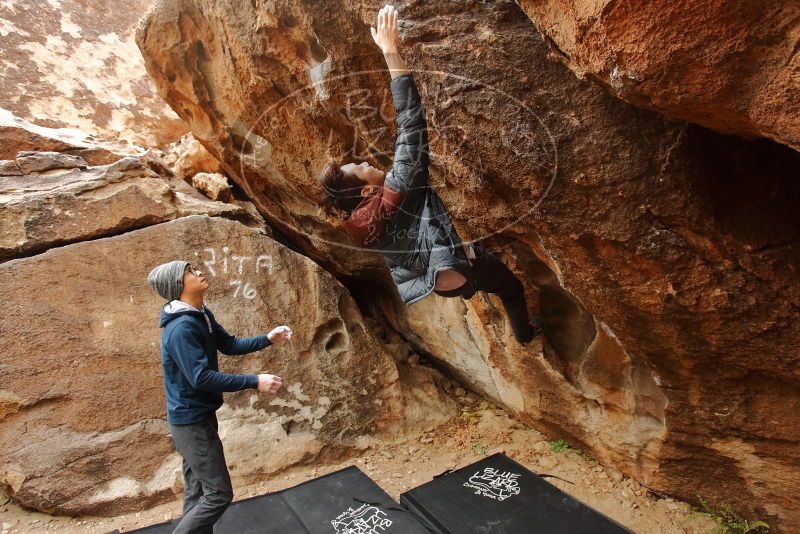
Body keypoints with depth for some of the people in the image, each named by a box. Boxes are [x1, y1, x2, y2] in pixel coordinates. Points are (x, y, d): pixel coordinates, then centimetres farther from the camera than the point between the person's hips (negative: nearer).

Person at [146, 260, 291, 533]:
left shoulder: (203, 315, 4)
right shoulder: (181, 328, -25)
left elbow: (230, 345, 13)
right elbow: (201, 378, -29)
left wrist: (267, 339, -1)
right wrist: (254, 382, -28)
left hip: (199, 415, 9)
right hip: (191, 420, -9)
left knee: (197, 491, 18)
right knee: (218, 493, -4)